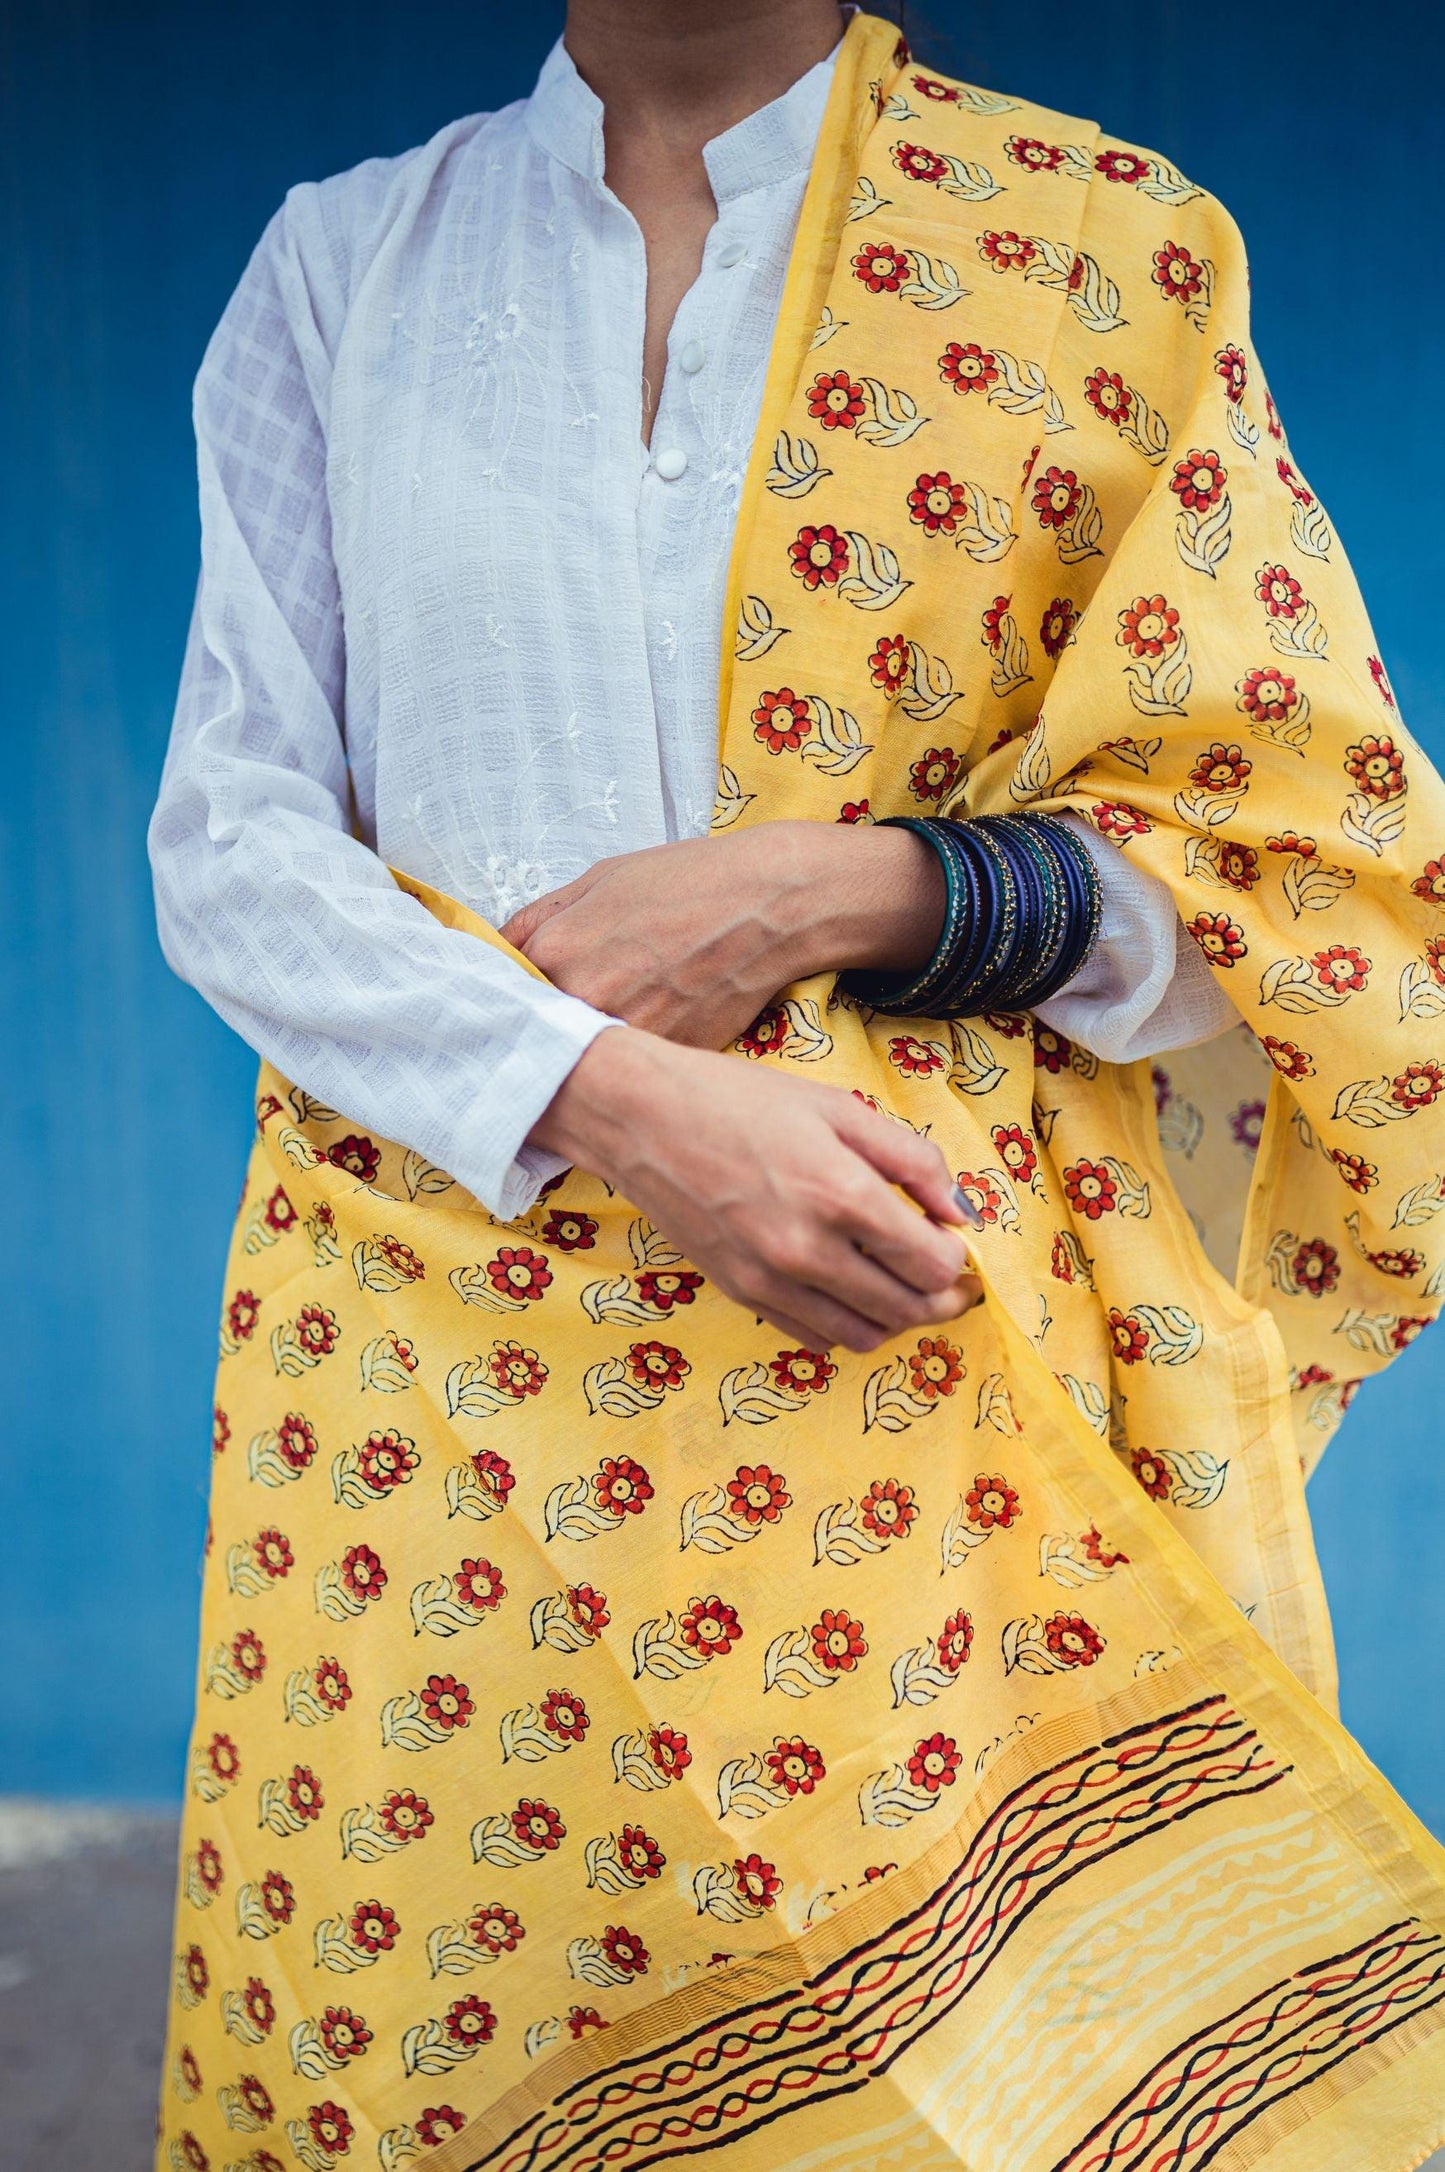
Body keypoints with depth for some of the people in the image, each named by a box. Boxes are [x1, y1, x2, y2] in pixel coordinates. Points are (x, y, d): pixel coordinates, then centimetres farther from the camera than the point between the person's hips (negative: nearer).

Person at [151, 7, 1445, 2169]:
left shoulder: (1105, 249, 4)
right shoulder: (339, 262, 9)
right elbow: (228, 835, 3)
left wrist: (841, 890, -13)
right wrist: (606, 1096, -15)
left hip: (928, 1359, -1)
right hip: (435, 1335, 2)